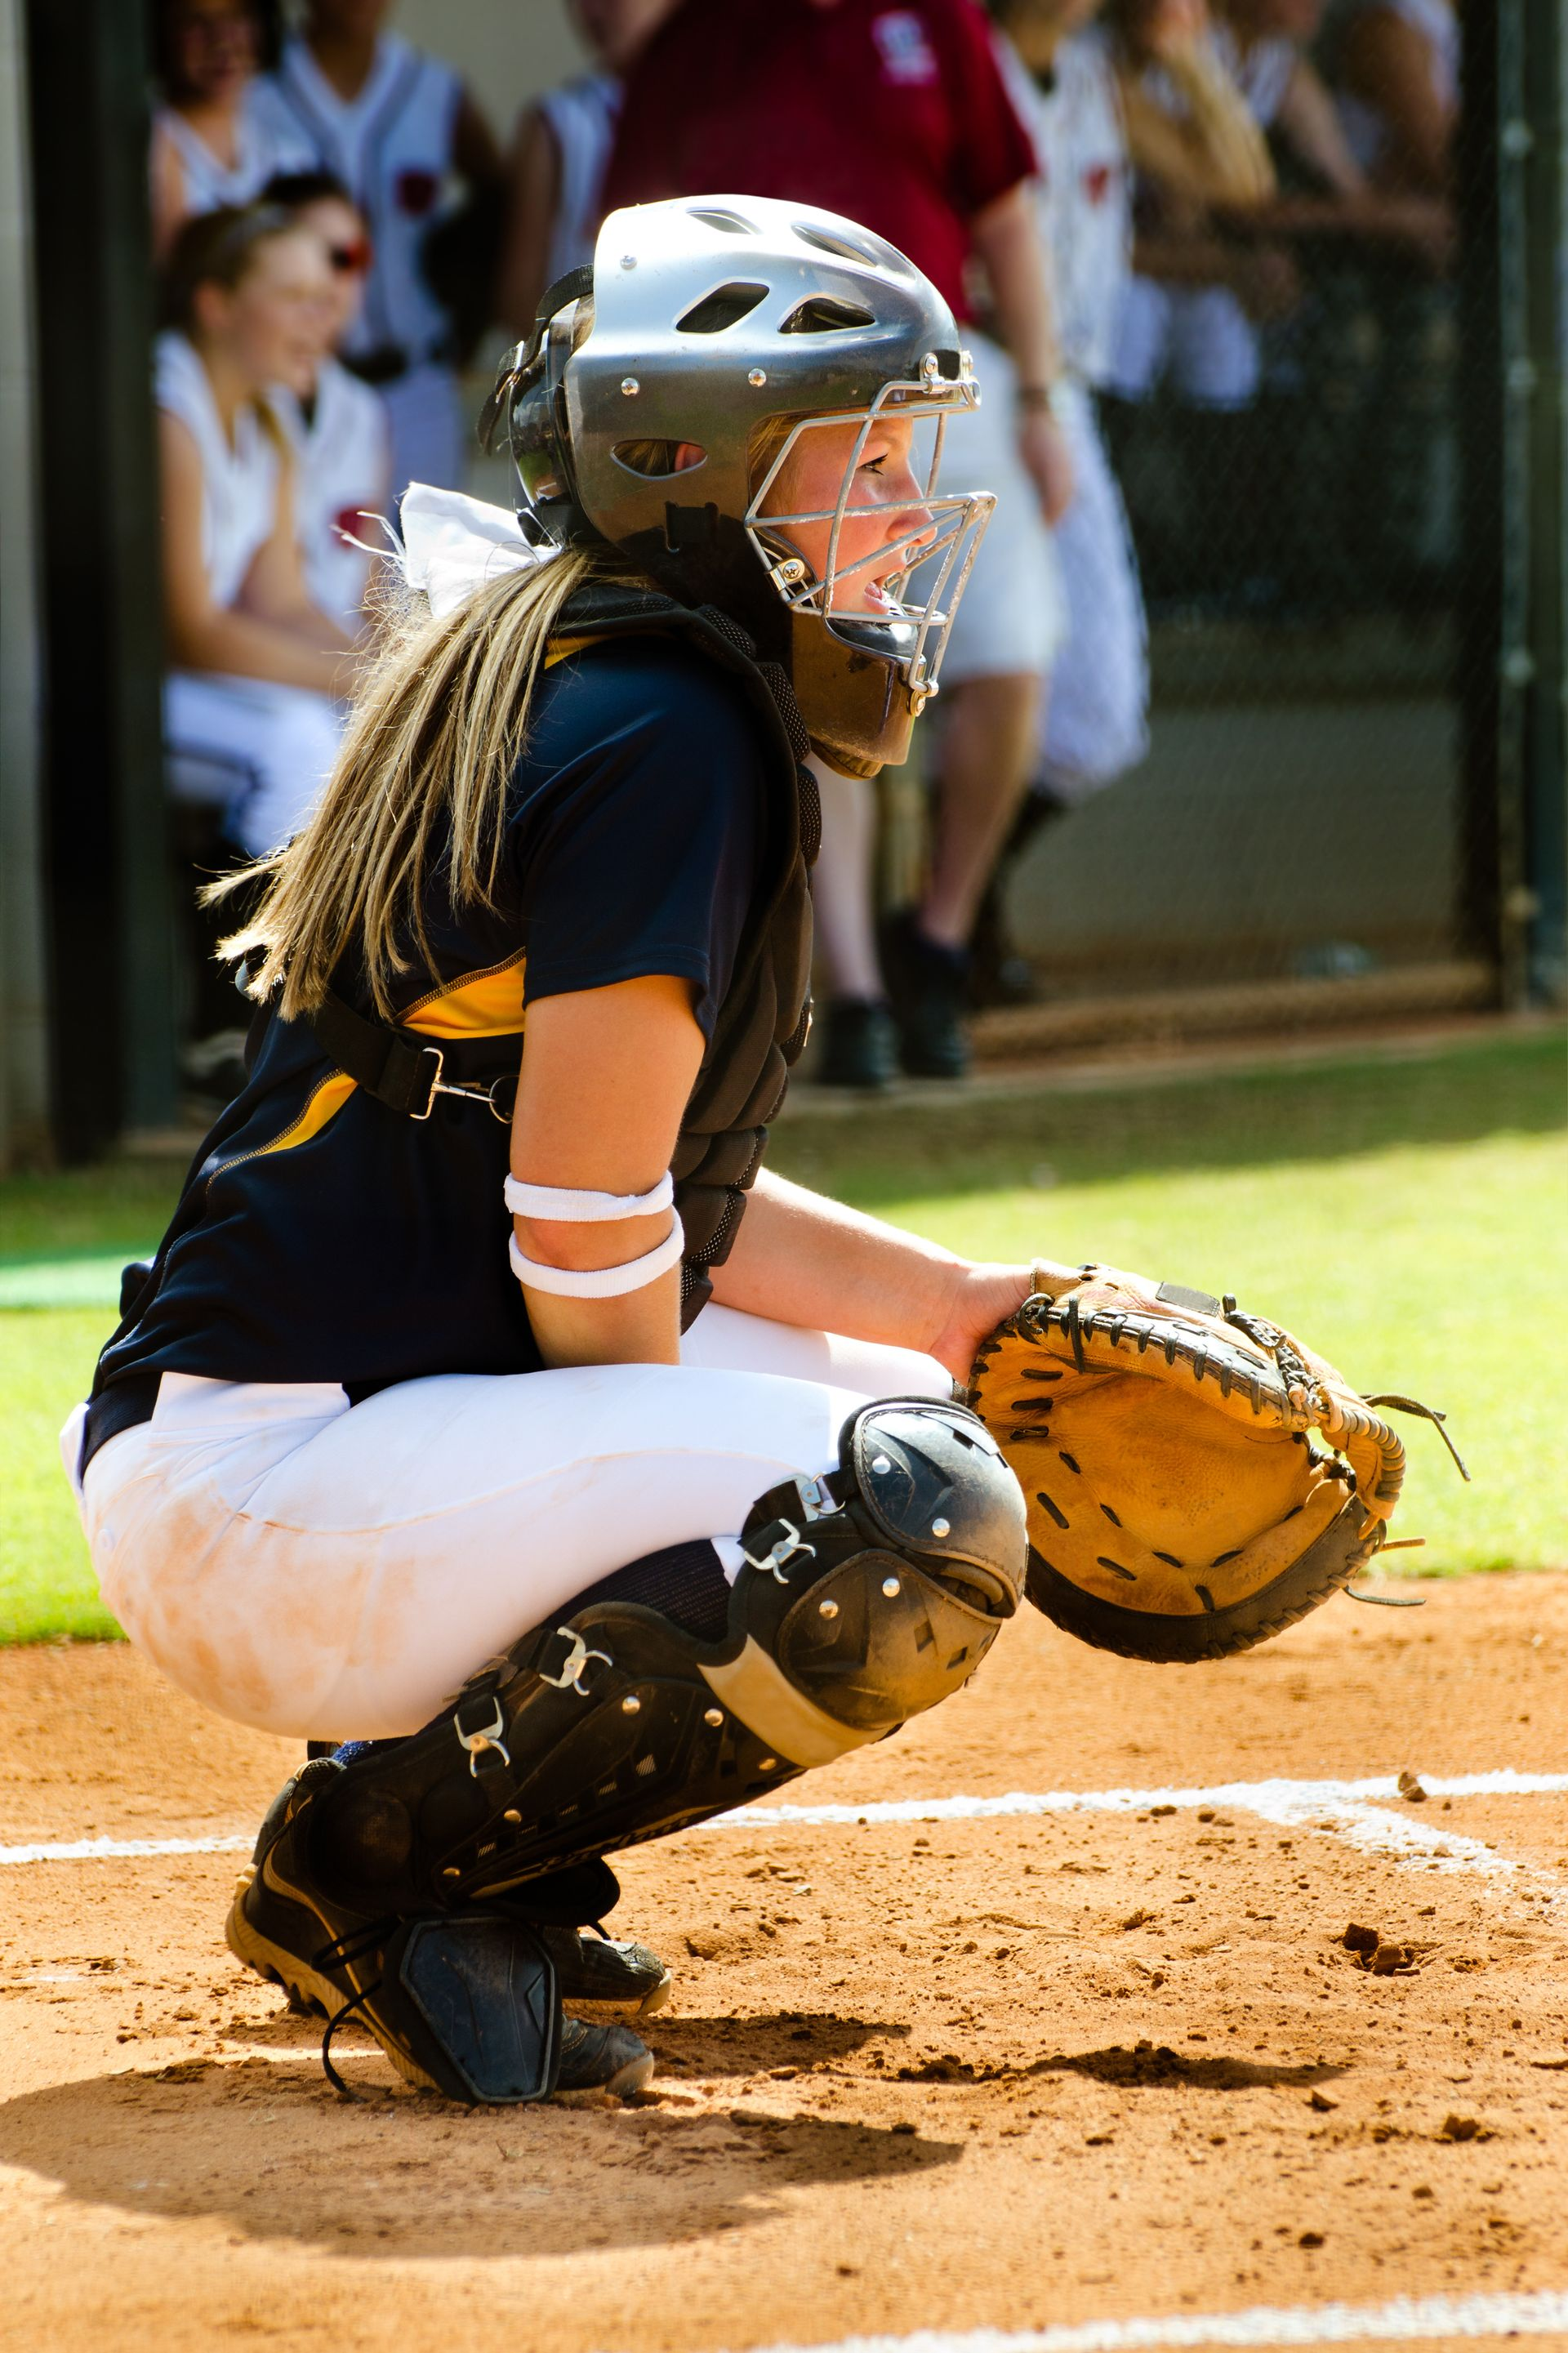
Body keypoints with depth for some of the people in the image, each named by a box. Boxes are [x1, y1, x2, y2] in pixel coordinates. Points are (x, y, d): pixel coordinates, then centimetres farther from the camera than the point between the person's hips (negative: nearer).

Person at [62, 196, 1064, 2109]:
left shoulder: (543, 678, 17)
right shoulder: (670, 732, -14)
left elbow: (670, 1191, 21)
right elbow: (586, 1236, -17)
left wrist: (962, 1308, 15)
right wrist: (664, 1507, -1)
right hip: (263, 1495, -11)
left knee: (899, 1402, 24)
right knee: (917, 1524, -25)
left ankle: (461, 1830, 13)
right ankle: (381, 1853, -9)